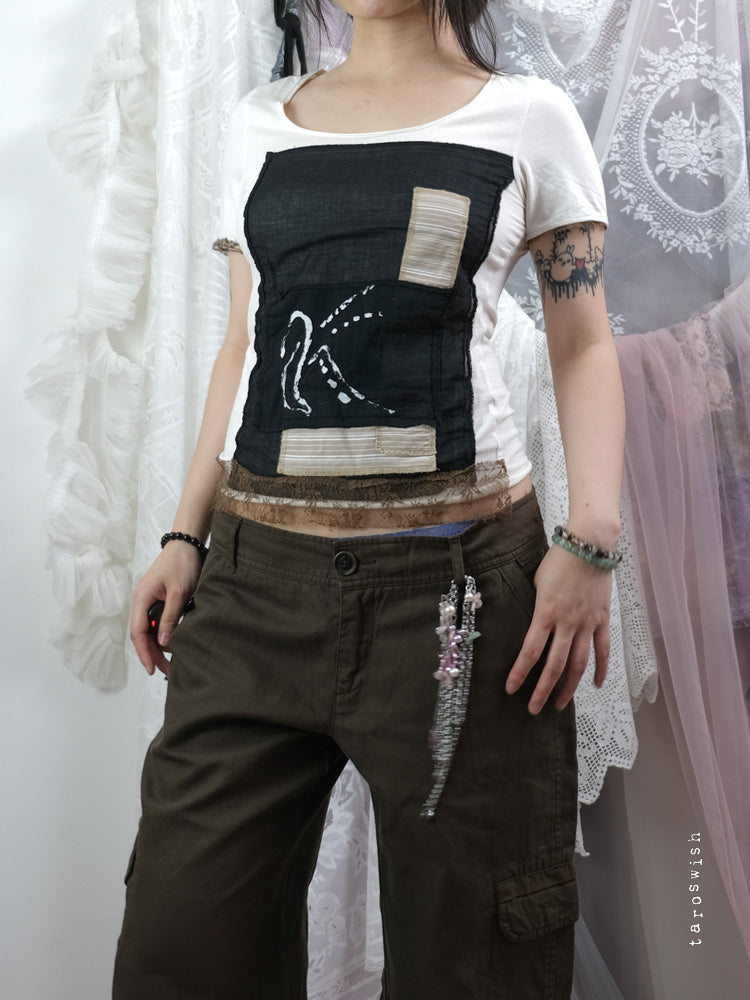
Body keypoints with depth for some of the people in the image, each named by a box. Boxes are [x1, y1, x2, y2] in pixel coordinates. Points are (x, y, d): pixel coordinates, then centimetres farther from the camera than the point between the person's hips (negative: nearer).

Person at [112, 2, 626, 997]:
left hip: (458, 577, -2)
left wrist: (590, 543, -9)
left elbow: (584, 347, 4)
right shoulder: (261, 121, 17)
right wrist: (186, 532, 10)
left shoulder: (528, 117, 7)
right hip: (254, 577, 3)